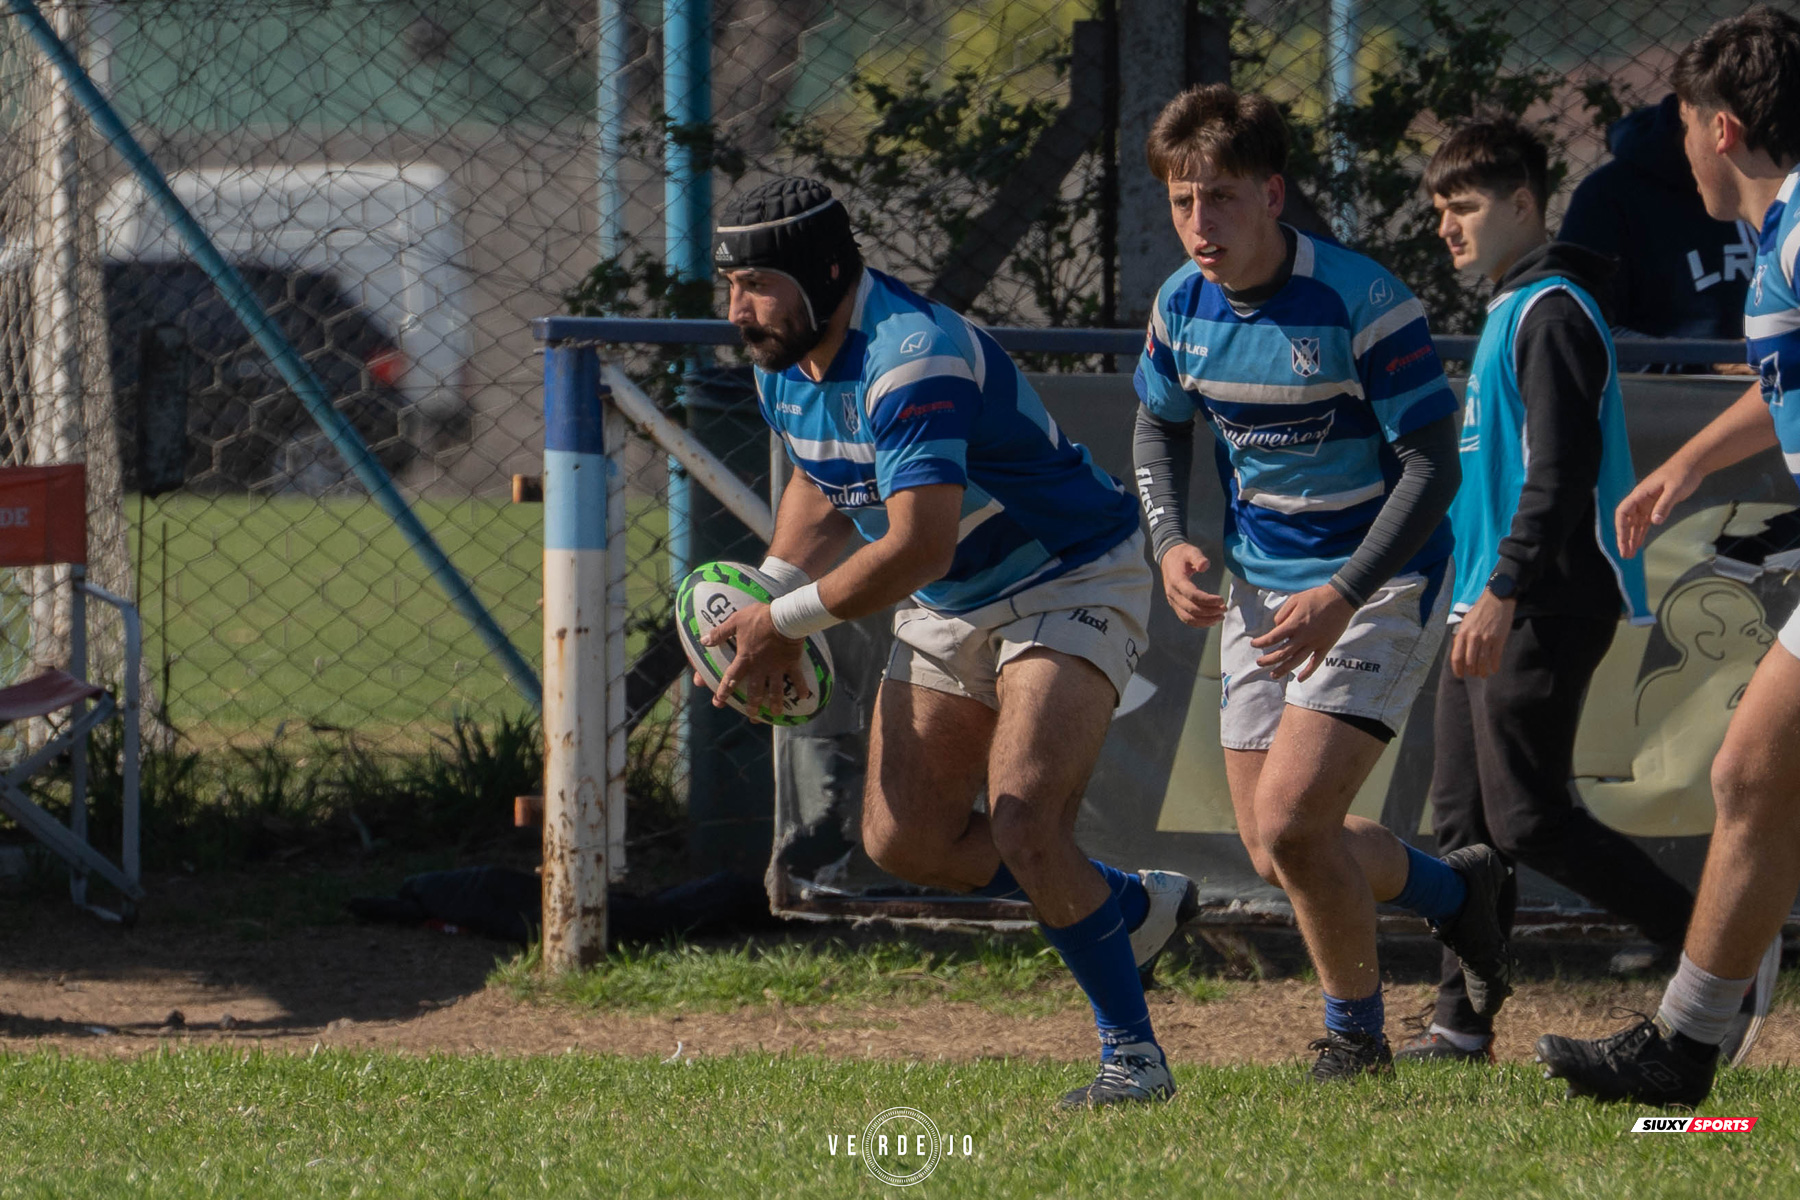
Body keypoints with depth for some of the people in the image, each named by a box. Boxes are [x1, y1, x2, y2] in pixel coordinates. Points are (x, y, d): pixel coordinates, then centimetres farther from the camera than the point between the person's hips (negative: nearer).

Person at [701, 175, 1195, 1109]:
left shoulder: (911, 359, -32)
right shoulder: (783, 367, -1)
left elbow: (917, 547, -37)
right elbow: (821, 489, 18)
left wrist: (786, 620, -27)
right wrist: (767, 601, 2)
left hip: (1070, 586, -9)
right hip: (952, 609, 10)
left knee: (1023, 827, -25)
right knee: (902, 842, 6)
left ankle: (1132, 1055, -10)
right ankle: (1134, 906, 25)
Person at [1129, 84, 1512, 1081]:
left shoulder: (1363, 305, -23)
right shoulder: (1182, 305, -4)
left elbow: (1432, 468, -19)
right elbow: (1160, 427, 15)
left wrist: (1339, 598, -27)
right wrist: (1171, 543, -4)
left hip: (1379, 585, -7)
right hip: (1259, 587, 7)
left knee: (1290, 821, -19)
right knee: (1272, 852, 6)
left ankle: (1354, 1033, 4)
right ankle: (1456, 891, 34)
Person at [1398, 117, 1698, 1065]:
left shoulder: (1552, 313, -13)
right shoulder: (1509, 311, 19)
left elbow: (1563, 472, -21)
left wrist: (1505, 594, -26)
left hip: (1546, 607, -10)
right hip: (1496, 605, 10)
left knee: (1528, 818, -12)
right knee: (1466, 817, 7)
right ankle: (1463, 1023, 9)